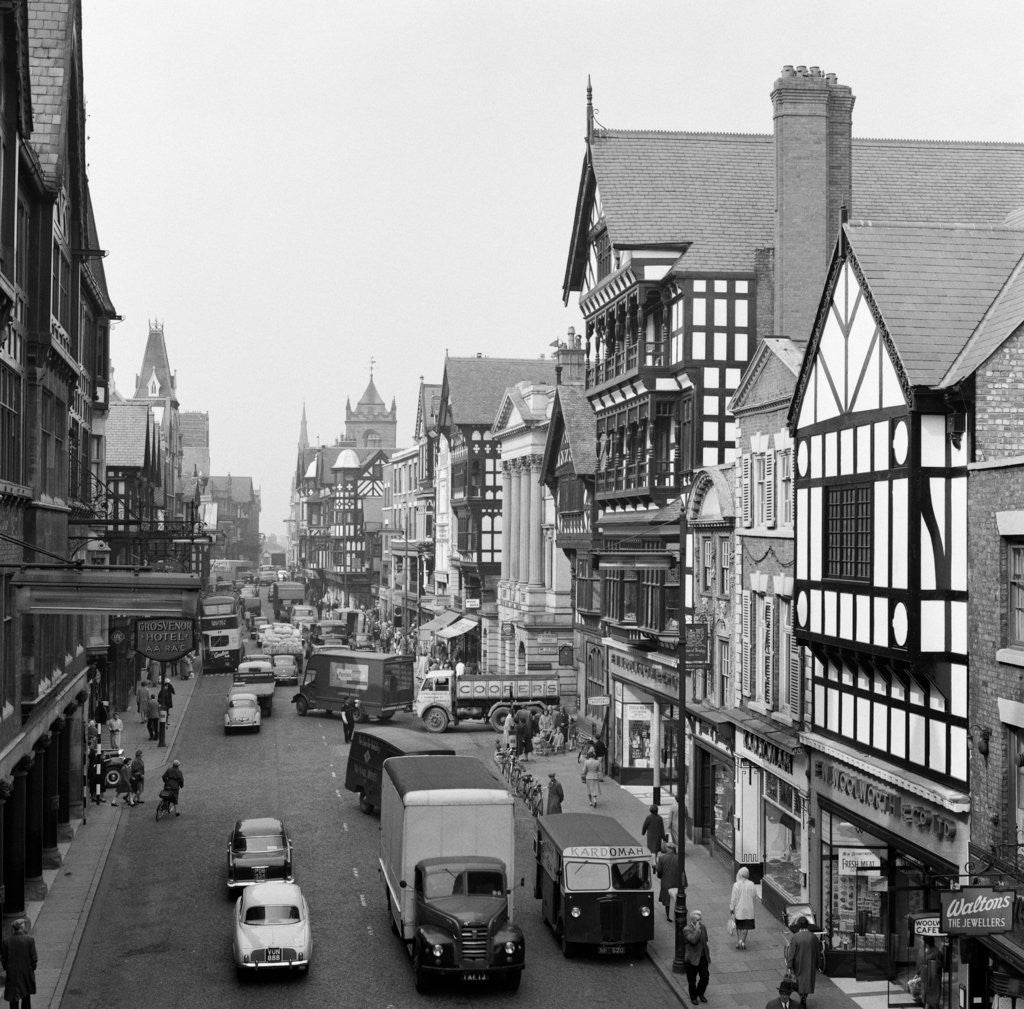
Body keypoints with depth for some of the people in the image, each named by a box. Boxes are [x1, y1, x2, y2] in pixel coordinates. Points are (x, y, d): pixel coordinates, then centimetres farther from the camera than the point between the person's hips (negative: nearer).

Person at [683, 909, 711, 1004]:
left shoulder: (702, 927, 3)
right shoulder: (687, 930, -17)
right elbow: (693, 940, -34)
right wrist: (697, 929, -28)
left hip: (703, 957, 5)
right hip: (693, 959, -5)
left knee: (705, 977, 5)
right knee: (692, 980, 8)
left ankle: (700, 994, 29)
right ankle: (693, 997, 27)